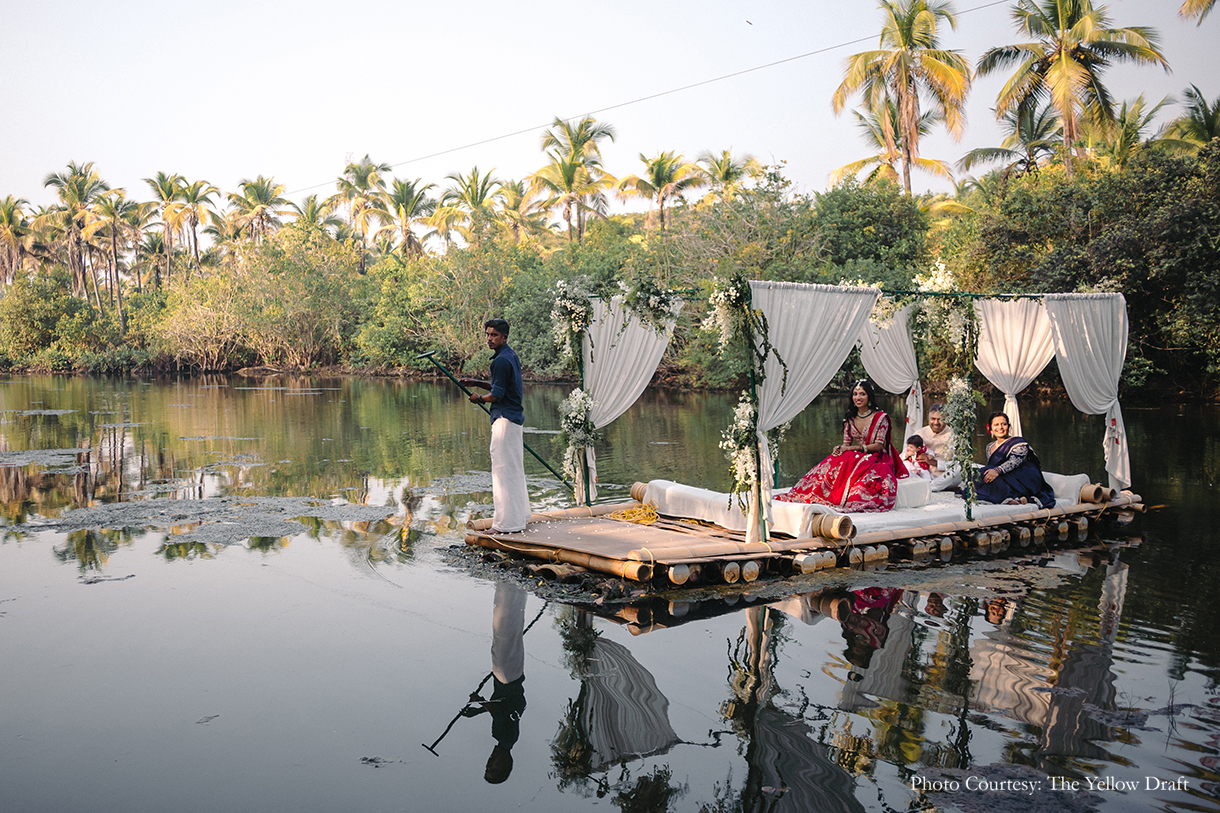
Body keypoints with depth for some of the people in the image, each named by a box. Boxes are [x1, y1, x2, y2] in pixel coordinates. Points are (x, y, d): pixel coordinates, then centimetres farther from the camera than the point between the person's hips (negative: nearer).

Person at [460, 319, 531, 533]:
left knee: (503, 469, -8)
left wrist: (479, 399, 1)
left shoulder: (501, 360, -17)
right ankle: (520, 516, 25)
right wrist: (478, 383, 16)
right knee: (515, 468, 16)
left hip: (505, 419, -11)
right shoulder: (511, 355, 15)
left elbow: (497, 395, -18)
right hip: (515, 417, 11)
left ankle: (507, 523, -6)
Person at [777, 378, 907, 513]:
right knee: (835, 461, -25)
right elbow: (847, 442, 11)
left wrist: (853, 448, -19)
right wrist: (840, 448, -15)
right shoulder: (850, 418, 11)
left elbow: (879, 446, -10)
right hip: (857, 456, 5)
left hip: (875, 458, -5)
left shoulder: (880, 417, -6)